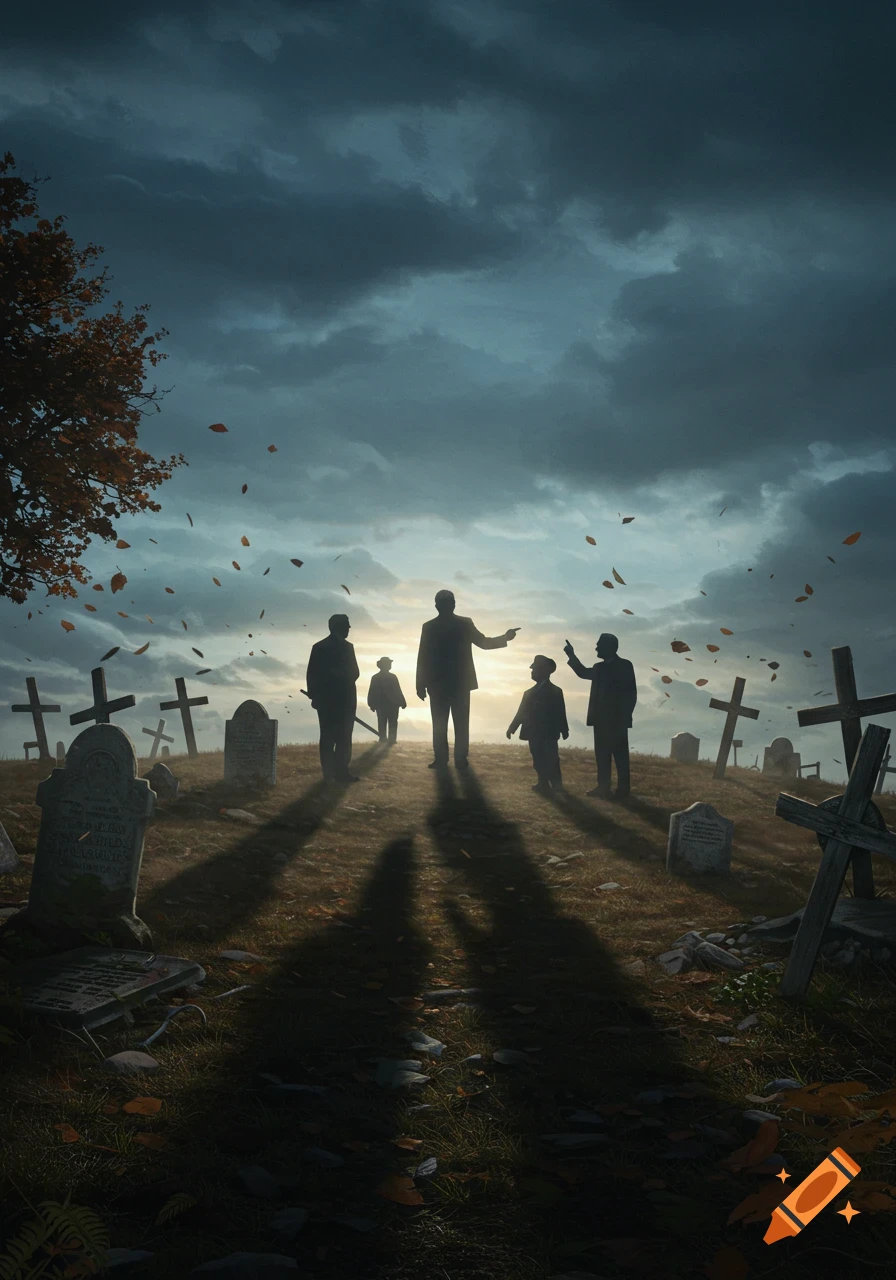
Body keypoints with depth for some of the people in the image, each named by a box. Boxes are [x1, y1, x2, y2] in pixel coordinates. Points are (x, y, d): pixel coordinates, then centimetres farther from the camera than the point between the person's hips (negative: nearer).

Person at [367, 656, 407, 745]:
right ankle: (391, 741, -6)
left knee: (382, 724, 10)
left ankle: (383, 740, 7)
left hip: (380, 705, 3)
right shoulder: (393, 677, -11)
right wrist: (402, 702, -5)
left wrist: (372, 704, 8)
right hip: (392, 704, -3)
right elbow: (398, 691, -11)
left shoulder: (375, 678, 0)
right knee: (392, 724, 3)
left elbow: (372, 693, 2)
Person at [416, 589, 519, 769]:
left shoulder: (429, 627, -4)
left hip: (437, 683, -1)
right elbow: (483, 642, 9)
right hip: (460, 682, 1)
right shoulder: (465, 624, -3)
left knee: (439, 723, 2)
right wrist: (505, 637, 22)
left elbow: (422, 657, -4)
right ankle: (461, 760, 2)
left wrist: (421, 684, 0)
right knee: (461, 723, 5)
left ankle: (441, 760, -1)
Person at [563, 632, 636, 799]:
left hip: (617, 720, -7)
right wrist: (571, 656, 25)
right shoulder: (600, 667, 13)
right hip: (601, 720, 7)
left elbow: (631, 693, -11)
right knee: (602, 755, 8)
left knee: (620, 756, -4)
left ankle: (623, 790, -2)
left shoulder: (624, 665, -6)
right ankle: (603, 787, 12)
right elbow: (583, 673, 34)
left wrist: (624, 718, -15)